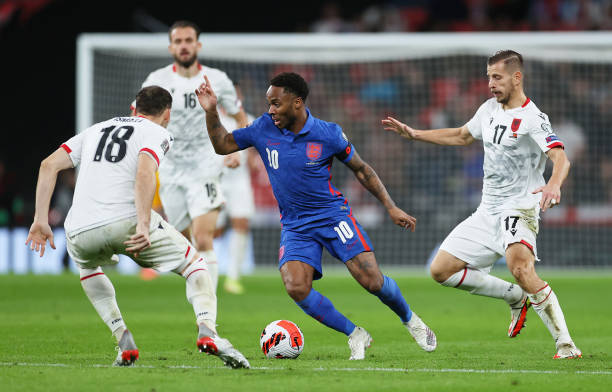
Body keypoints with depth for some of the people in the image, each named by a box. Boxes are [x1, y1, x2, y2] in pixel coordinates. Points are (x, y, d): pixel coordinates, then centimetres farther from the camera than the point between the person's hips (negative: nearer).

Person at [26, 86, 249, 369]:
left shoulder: (96, 130, 28)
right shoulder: (157, 134, 11)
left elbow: (49, 165, 17)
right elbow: (144, 173, -11)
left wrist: (41, 221, 16)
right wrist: (144, 226, -19)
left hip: (79, 232, 4)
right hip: (126, 221, -4)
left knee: (87, 266, 38)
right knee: (195, 265, 15)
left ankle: (124, 342, 21)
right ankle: (207, 331, -11)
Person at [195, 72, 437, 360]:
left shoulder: (328, 134, -9)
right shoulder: (264, 129, -3)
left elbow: (361, 169, 3)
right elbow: (222, 145, 8)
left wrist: (391, 207, 1)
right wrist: (211, 111, -8)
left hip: (333, 216, -2)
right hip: (295, 225, 2)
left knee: (372, 281, -15)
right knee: (296, 288, -23)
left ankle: (409, 319, 19)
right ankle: (355, 336, -4)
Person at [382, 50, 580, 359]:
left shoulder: (532, 118, -15)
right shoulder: (489, 109, 10)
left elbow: (560, 158, -29)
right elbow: (462, 136, 30)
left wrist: (554, 185, -50)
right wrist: (414, 134, 27)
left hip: (519, 208, -8)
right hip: (488, 212, 8)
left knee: (520, 268, -34)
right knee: (441, 270, 4)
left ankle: (565, 345, -29)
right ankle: (516, 298, 17)